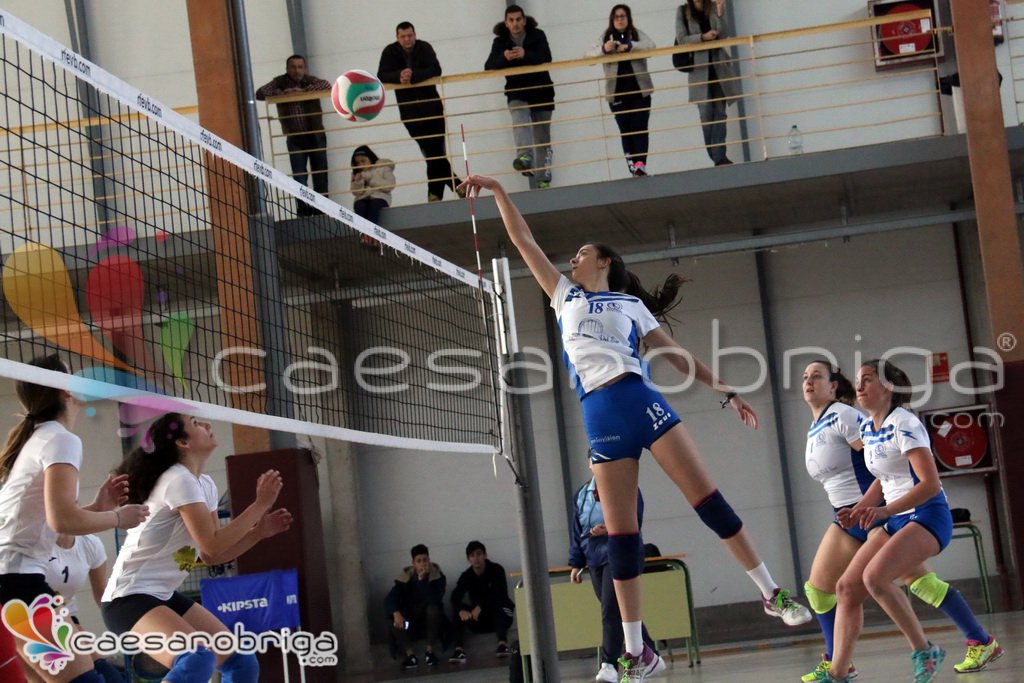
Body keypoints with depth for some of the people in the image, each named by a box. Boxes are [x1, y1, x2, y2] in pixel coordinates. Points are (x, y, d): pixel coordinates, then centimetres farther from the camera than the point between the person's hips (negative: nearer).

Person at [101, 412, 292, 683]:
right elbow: (212, 545, -23)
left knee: (241, 661, 8)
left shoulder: (206, 485, 11)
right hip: (129, 599, -10)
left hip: (165, 597, 10)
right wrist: (261, 504, -17)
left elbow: (210, 554, 14)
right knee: (198, 660, -33)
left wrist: (259, 531, 3)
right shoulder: (180, 480, -17)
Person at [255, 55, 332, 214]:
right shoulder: (280, 83, -1)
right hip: (295, 138, -1)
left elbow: (327, 85, -21)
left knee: (320, 175, 4)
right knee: (299, 177, -9)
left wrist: (304, 90, -27)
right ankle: (304, 210, -7)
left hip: (316, 136, 1)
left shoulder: (310, 81, -2)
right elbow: (260, 93, -11)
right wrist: (282, 92, -21)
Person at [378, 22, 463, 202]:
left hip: (432, 107, 0)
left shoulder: (424, 48, -5)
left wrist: (413, 75, -33)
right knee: (433, 153, -4)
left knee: (435, 152, -4)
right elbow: (381, 76, -10)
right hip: (410, 111, 0)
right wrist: (399, 76, -29)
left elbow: (436, 70, -19)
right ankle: (456, 185, 2)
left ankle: (435, 193, 4)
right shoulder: (390, 52, -1)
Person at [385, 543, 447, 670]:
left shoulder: (437, 576, -13)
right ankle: (410, 655, -34)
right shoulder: (406, 576, -8)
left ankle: (430, 651, -27)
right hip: (412, 618, 2)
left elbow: (435, 599, -30)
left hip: (431, 618, -2)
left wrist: (422, 580, -36)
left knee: (433, 608, -34)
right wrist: (396, 613, -37)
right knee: (396, 624, -28)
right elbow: (389, 599, -17)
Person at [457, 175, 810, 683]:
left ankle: (772, 594, 0)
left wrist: (722, 388, 8)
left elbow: (673, 353, 15)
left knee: (707, 497, -8)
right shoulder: (564, 294, 21)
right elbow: (523, 240, 22)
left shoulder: (631, 304, 16)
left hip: (639, 399, -1)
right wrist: (497, 191, 21)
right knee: (619, 533, -1)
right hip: (598, 414, 2)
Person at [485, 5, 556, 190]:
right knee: (520, 119, -34)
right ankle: (525, 156, -53)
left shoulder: (537, 35, -3)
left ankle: (542, 180, 14)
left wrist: (525, 55, -37)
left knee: (543, 138, 6)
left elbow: (546, 58, -18)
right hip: (517, 93, -1)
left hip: (541, 91, 1)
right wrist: (504, 57, -32)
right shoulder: (500, 41, 0)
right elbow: (489, 67, -12)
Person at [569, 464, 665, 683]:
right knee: (622, 612, 10)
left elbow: (634, 523, -9)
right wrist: (576, 564, 12)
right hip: (596, 562, 6)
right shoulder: (581, 495, 13)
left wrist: (610, 529, -25)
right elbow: (576, 532, 15)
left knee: (611, 611, -15)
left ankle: (609, 665, -16)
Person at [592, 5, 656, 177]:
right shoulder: (604, 38, 7)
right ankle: (632, 164, 4)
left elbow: (651, 46, -11)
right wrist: (603, 49, -25)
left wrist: (629, 46, -27)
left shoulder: (638, 34, 7)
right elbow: (590, 56, -3)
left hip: (640, 90, -1)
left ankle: (640, 163, -18)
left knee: (639, 127, -10)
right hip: (616, 92, 1)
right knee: (625, 129, 1)